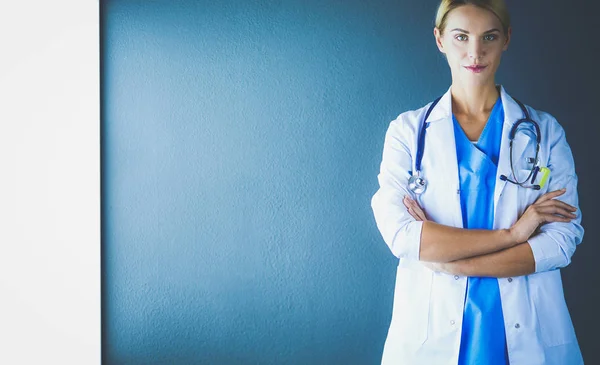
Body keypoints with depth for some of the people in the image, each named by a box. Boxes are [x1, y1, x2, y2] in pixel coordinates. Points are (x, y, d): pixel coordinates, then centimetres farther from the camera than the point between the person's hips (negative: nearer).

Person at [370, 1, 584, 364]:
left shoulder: (545, 132, 2)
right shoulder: (408, 130, -1)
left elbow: (563, 239, -6)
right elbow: (400, 235, -13)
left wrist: (452, 263, -14)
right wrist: (510, 233, -15)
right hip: (433, 331, 0)